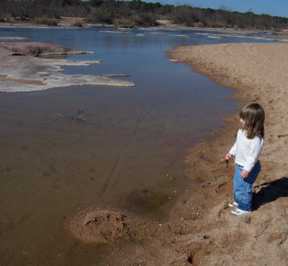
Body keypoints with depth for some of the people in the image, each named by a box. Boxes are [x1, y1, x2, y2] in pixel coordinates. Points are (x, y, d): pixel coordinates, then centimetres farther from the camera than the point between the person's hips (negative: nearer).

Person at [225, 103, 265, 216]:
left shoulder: (256, 139, -33)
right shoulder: (241, 131, -7)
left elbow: (253, 156, -27)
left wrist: (247, 170, -23)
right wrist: (231, 153, 14)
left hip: (248, 167, -9)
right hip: (239, 164, 9)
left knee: (243, 188, 7)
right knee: (236, 184, 26)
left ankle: (244, 208, 29)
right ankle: (238, 201, 49)